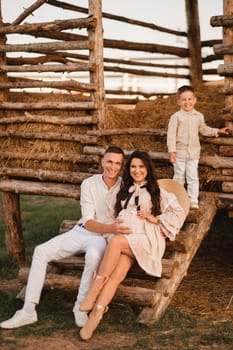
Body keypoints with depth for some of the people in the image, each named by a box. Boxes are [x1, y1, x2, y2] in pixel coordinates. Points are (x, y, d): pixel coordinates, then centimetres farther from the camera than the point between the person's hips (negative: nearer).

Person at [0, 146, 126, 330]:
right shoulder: (89, 184, -6)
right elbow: (88, 222, -11)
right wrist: (111, 228, -29)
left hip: (103, 237, -3)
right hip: (81, 231, 3)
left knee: (94, 255, -39)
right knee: (41, 252, -12)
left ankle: (81, 307, -21)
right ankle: (29, 310, -9)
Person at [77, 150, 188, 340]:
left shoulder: (157, 192, 20)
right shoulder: (124, 191, 31)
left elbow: (179, 212, 13)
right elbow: (115, 214, 28)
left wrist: (155, 219, 0)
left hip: (146, 238, -3)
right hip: (122, 235, 3)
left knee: (116, 241, -37)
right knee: (117, 274, -28)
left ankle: (94, 289, -33)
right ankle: (95, 316, -41)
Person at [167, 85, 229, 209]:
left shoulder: (199, 116, 6)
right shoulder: (176, 117, -8)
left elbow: (203, 129, 24)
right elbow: (171, 134, -9)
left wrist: (217, 131, 21)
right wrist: (172, 151, -14)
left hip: (194, 152, 3)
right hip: (180, 152, -2)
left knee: (193, 177, 0)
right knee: (179, 177, 6)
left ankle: (193, 201, 3)